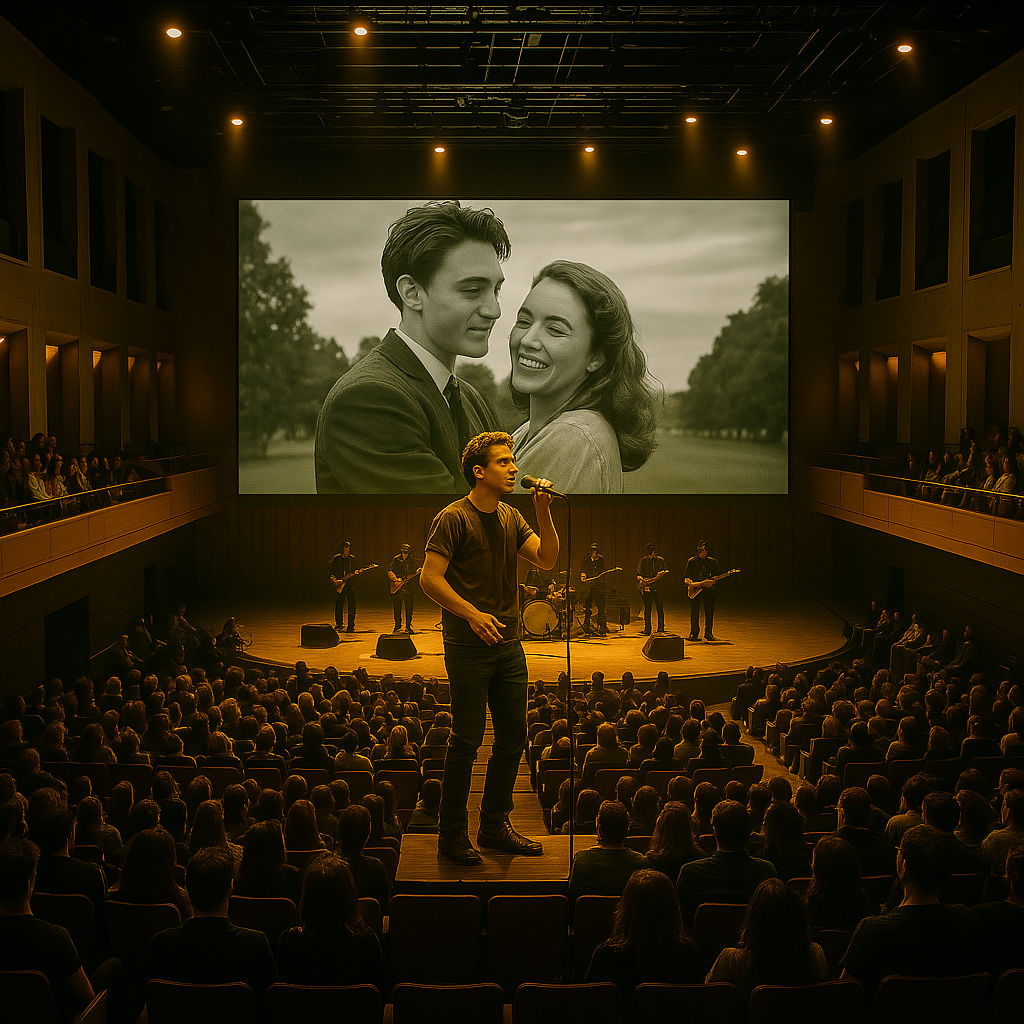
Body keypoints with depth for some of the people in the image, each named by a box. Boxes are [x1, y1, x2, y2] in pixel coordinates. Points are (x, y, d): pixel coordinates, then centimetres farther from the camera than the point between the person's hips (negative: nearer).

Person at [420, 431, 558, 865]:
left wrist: (543, 511, -7)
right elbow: (430, 577, -14)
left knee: (513, 736, 11)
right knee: (466, 741, -2)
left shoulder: (511, 518, 12)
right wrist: (472, 613, -21)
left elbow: (547, 559, 4)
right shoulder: (454, 518, -9)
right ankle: (452, 835, 10)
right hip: (468, 648, -7)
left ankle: (495, 826, 24)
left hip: (509, 646, 7)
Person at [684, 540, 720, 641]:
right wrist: (688, 581, -16)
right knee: (694, 612, -4)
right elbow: (685, 578, 7)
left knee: (709, 612, -2)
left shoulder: (713, 562, 11)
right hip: (695, 590, -1)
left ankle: (708, 633, 11)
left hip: (708, 590, 1)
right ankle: (694, 634, 7)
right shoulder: (692, 561, 8)